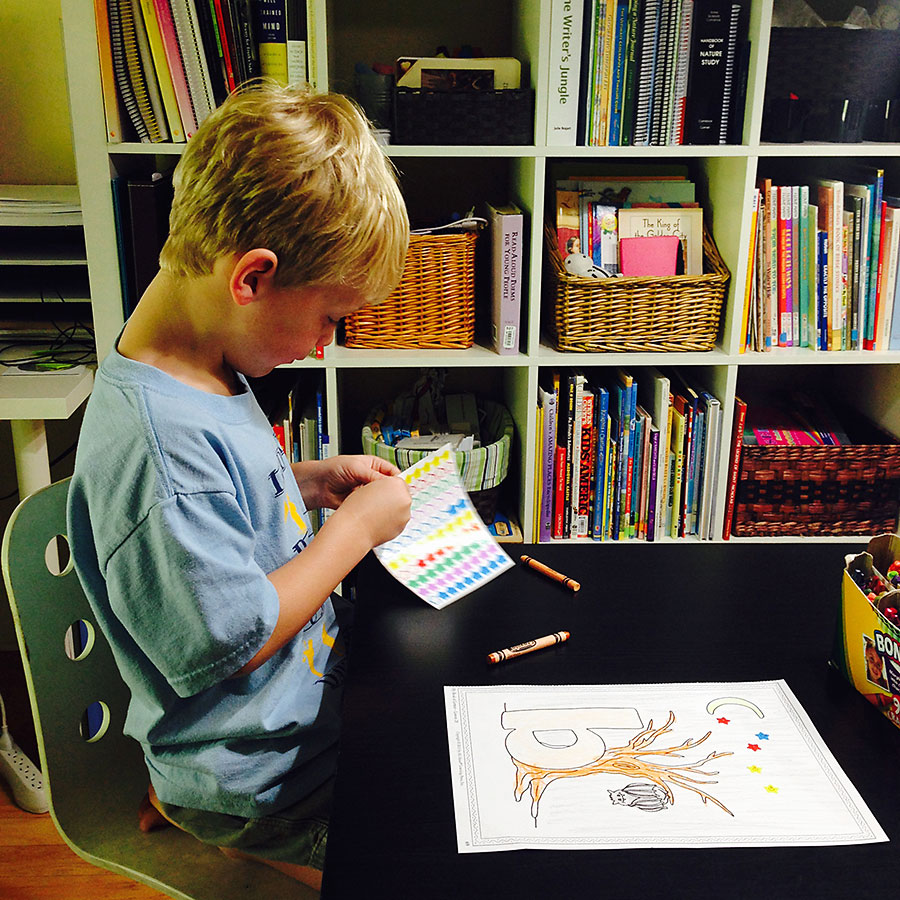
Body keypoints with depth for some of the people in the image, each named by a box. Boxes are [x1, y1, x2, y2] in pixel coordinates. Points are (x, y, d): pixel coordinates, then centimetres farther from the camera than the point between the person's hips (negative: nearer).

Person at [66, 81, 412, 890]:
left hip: (308, 694, 9)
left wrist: (312, 481, 0)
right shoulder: (157, 437, -32)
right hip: (256, 772, -8)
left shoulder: (206, 372, -2)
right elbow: (226, 639, -28)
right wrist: (355, 527, -18)